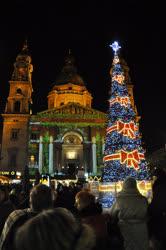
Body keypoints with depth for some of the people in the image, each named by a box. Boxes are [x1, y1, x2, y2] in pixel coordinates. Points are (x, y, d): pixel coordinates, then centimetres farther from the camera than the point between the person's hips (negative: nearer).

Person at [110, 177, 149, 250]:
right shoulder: (143, 199, -11)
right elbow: (147, 214, 3)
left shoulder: (119, 200, -14)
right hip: (141, 229, 1)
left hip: (126, 228, -1)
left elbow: (112, 214, 1)